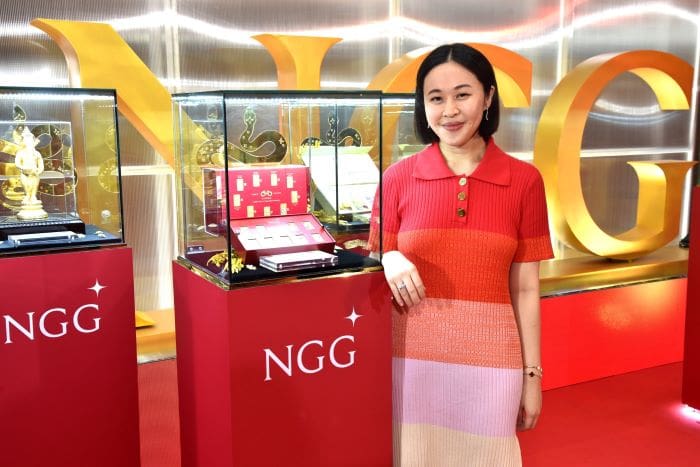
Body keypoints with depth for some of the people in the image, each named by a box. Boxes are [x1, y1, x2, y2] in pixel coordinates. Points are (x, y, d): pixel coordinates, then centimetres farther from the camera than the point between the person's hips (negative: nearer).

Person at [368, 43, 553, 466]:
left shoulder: (524, 181, -1)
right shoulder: (398, 178, -2)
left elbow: (525, 289, 3)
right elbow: (375, 270, 7)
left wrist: (532, 375, 4)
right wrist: (389, 263, -15)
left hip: (489, 360, 0)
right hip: (411, 357, 0)